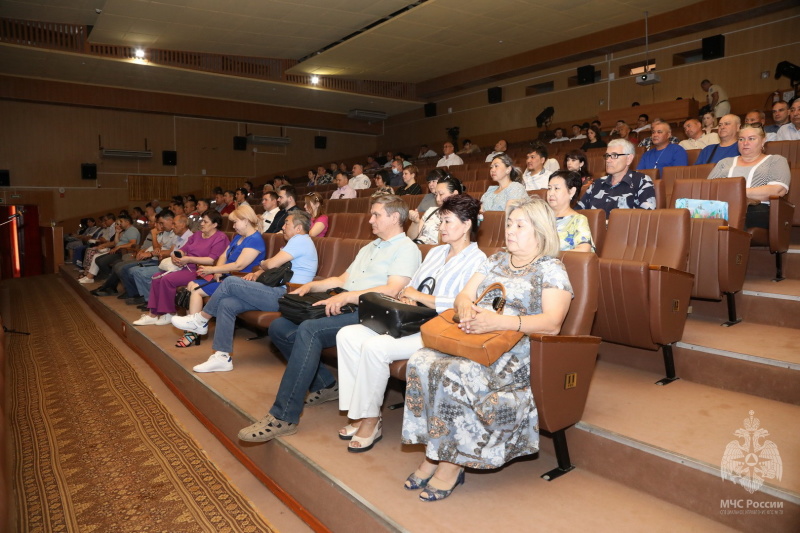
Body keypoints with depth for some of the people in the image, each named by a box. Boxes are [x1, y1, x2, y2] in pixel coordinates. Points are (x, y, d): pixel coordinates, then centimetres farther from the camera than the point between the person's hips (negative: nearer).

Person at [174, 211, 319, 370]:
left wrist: (261, 264, 8)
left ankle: (201, 321, 5)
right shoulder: (298, 241, 26)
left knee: (230, 282, -14)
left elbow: (271, 264, -16)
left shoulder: (300, 240, -9)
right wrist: (256, 274, 6)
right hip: (279, 293, 10)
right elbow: (274, 265, 25)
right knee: (226, 304, -5)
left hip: (283, 296, -10)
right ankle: (222, 357, -5)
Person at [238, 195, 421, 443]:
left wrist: (347, 296, -25)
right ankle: (325, 385, 6)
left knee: (309, 330, -32)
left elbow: (392, 290, -17)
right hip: (342, 309, 10)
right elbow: (342, 279, 26)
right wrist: (311, 285, 9)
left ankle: (283, 417, -26)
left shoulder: (406, 248, -2)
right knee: (279, 328, -3)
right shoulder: (369, 248, 29)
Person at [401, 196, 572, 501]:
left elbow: (552, 323, -14)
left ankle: (451, 464, -14)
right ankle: (432, 454, -13)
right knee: (422, 361, -21)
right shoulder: (495, 261, 21)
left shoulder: (552, 270, 1)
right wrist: (465, 307, -12)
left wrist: (499, 321, -28)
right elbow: (464, 295, 14)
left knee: (456, 373, -32)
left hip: (519, 353, -6)